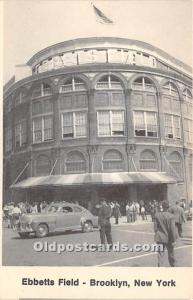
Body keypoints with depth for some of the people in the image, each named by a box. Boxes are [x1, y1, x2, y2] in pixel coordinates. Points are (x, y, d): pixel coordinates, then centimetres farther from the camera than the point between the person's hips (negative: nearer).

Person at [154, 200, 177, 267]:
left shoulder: (157, 215, -7)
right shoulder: (171, 216, -17)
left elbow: (155, 227, 0)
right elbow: (172, 228, -16)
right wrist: (174, 239, -8)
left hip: (160, 238, 2)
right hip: (168, 238, -1)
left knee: (160, 254, 6)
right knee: (171, 253, 19)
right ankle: (173, 265, 36)